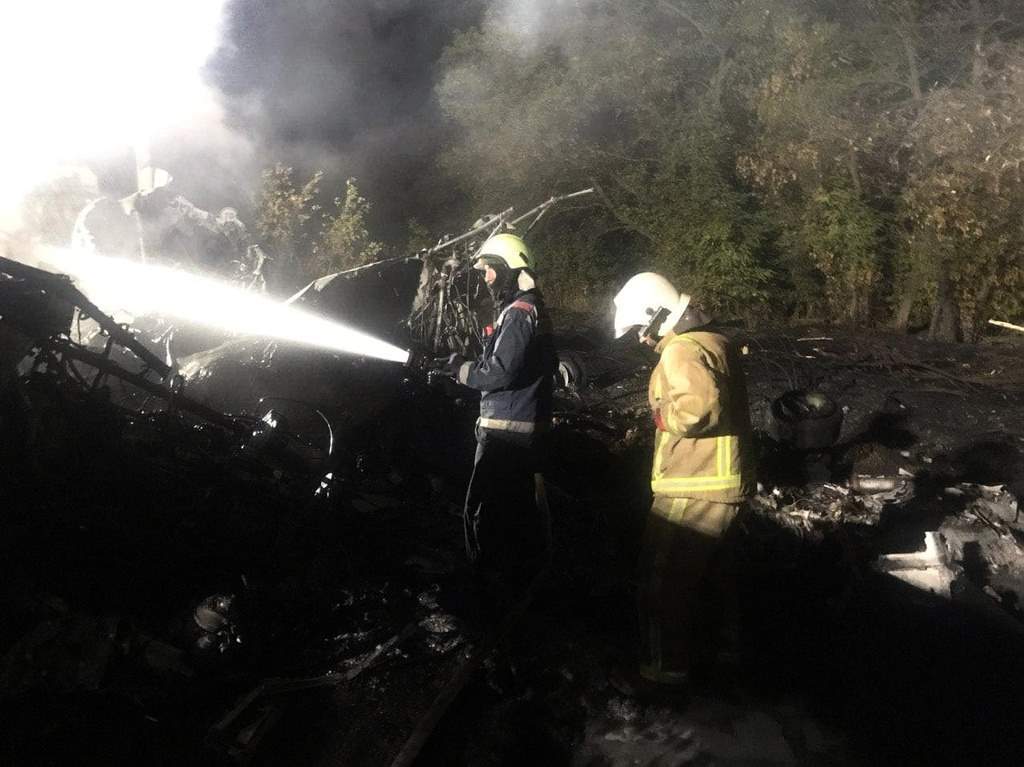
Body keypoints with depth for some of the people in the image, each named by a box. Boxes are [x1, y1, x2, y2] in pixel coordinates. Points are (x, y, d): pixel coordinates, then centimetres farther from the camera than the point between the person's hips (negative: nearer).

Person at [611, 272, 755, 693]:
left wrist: (665, 415, -19)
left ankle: (665, 669, 11)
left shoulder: (682, 351, -20)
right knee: (700, 572, 26)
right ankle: (706, 640, 41)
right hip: (721, 483, 10)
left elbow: (702, 404, -36)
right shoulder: (713, 341, 13)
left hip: (693, 489, -10)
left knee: (662, 581, 1)